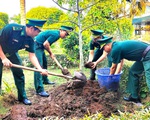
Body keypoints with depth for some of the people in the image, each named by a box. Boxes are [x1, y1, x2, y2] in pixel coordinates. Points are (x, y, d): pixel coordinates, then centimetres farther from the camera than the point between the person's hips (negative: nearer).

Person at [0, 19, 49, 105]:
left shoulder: (30, 40, -16)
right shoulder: (11, 28, -34)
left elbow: (32, 56, -14)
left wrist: (40, 69, -26)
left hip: (12, 54, 5)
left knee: (19, 74, 2)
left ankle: (22, 97, 16)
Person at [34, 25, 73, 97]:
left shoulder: (56, 33, 12)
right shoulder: (56, 34, -18)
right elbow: (45, 44, -22)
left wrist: (50, 53, 5)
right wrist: (51, 53, -8)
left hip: (40, 46, 11)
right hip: (37, 46, -11)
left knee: (44, 63, 23)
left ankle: (45, 80, 43)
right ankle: (40, 89, -20)